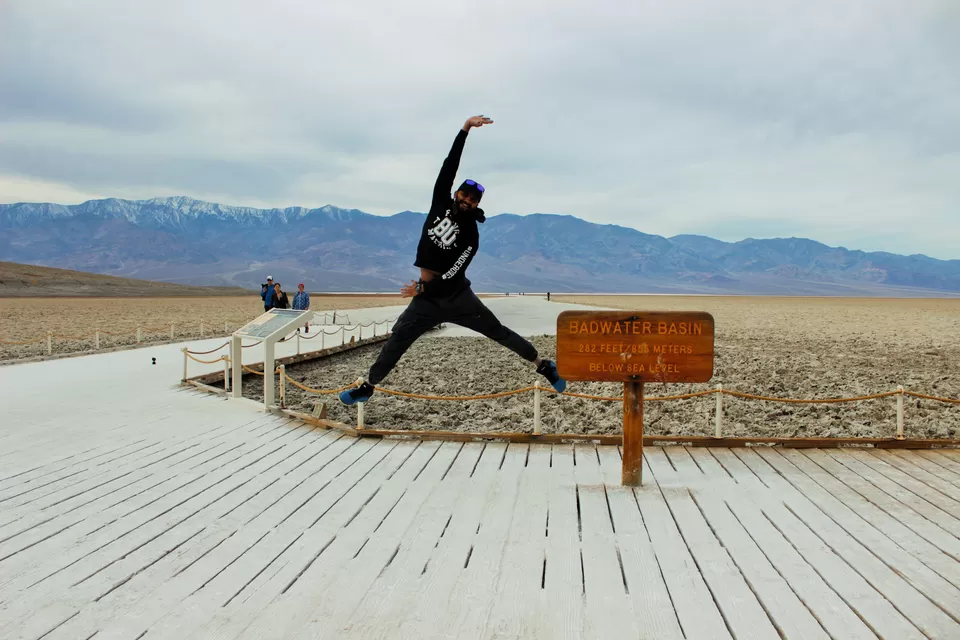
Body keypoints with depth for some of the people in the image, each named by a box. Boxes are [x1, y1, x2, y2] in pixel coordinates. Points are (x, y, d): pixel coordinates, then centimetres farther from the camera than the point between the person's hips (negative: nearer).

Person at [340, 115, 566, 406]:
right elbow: (450, 165, -11)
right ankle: (368, 385, 9)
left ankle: (544, 365, 7)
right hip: (428, 297, 3)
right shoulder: (441, 203, 0)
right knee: (398, 338, -2)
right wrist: (465, 129, -17)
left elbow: (452, 274, -15)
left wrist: (423, 287, -22)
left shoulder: (471, 236, -10)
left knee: (497, 330, -1)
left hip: (456, 294, -3)